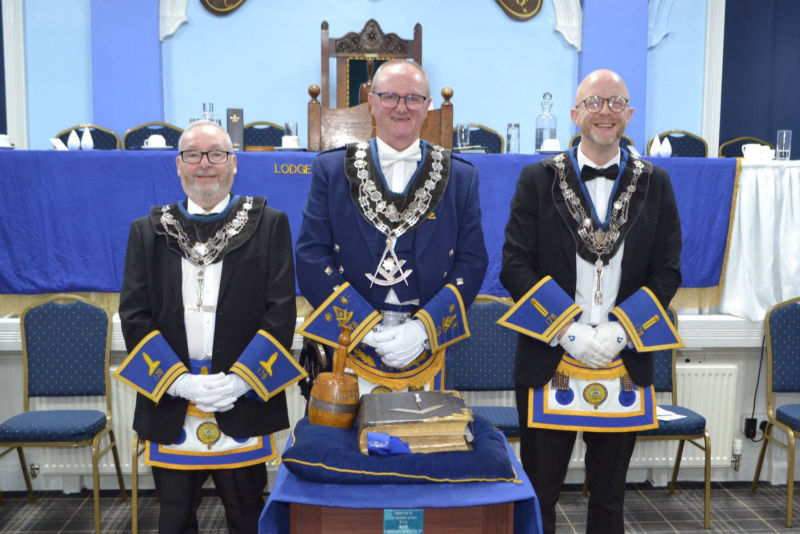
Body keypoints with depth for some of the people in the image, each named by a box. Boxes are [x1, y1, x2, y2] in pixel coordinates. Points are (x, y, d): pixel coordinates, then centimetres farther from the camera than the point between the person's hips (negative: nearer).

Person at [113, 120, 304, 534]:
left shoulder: (269, 225, 3)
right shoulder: (148, 232, 9)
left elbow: (281, 310, -3)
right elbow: (134, 314, 3)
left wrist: (239, 379, -13)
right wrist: (180, 380, -10)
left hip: (243, 404, -2)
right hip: (169, 405, 2)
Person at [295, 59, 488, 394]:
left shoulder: (461, 177, 6)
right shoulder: (331, 169, 4)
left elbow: (472, 262, 1)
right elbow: (311, 258, -3)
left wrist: (424, 327, -12)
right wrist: (366, 327, -13)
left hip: (427, 346, 1)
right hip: (349, 348, 0)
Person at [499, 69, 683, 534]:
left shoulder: (655, 184, 6)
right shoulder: (538, 180, 2)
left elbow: (668, 272, 4)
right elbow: (514, 266, -4)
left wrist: (618, 330, -11)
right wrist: (568, 331, -14)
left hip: (626, 364, 2)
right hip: (549, 360, -1)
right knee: (539, 493, 8)